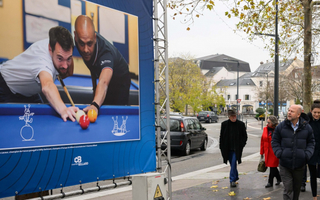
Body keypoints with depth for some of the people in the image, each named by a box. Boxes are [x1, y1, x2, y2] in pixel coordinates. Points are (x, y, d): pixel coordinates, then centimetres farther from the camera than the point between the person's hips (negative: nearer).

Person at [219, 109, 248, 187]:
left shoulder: (241, 124, -3)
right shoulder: (224, 124, 1)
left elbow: (245, 136, 6)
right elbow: (221, 136, 7)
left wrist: (241, 145, -4)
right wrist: (222, 147, 2)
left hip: (236, 148, -3)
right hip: (227, 148, 3)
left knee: (233, 163, -11)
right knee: (232, 164, 14)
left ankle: (232, 180, -6)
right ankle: (235, 177, 34)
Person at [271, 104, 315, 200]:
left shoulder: (306, 127, 0)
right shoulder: (281, 126, -2)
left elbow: (311, 142, 11)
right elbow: (275, 141, 6)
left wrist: (307, 155, -4)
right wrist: (279, 153, -8)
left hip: (299, 165, 2)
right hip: (285, 164, -2)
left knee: (297, 189, 19)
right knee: (288, 189, -6)